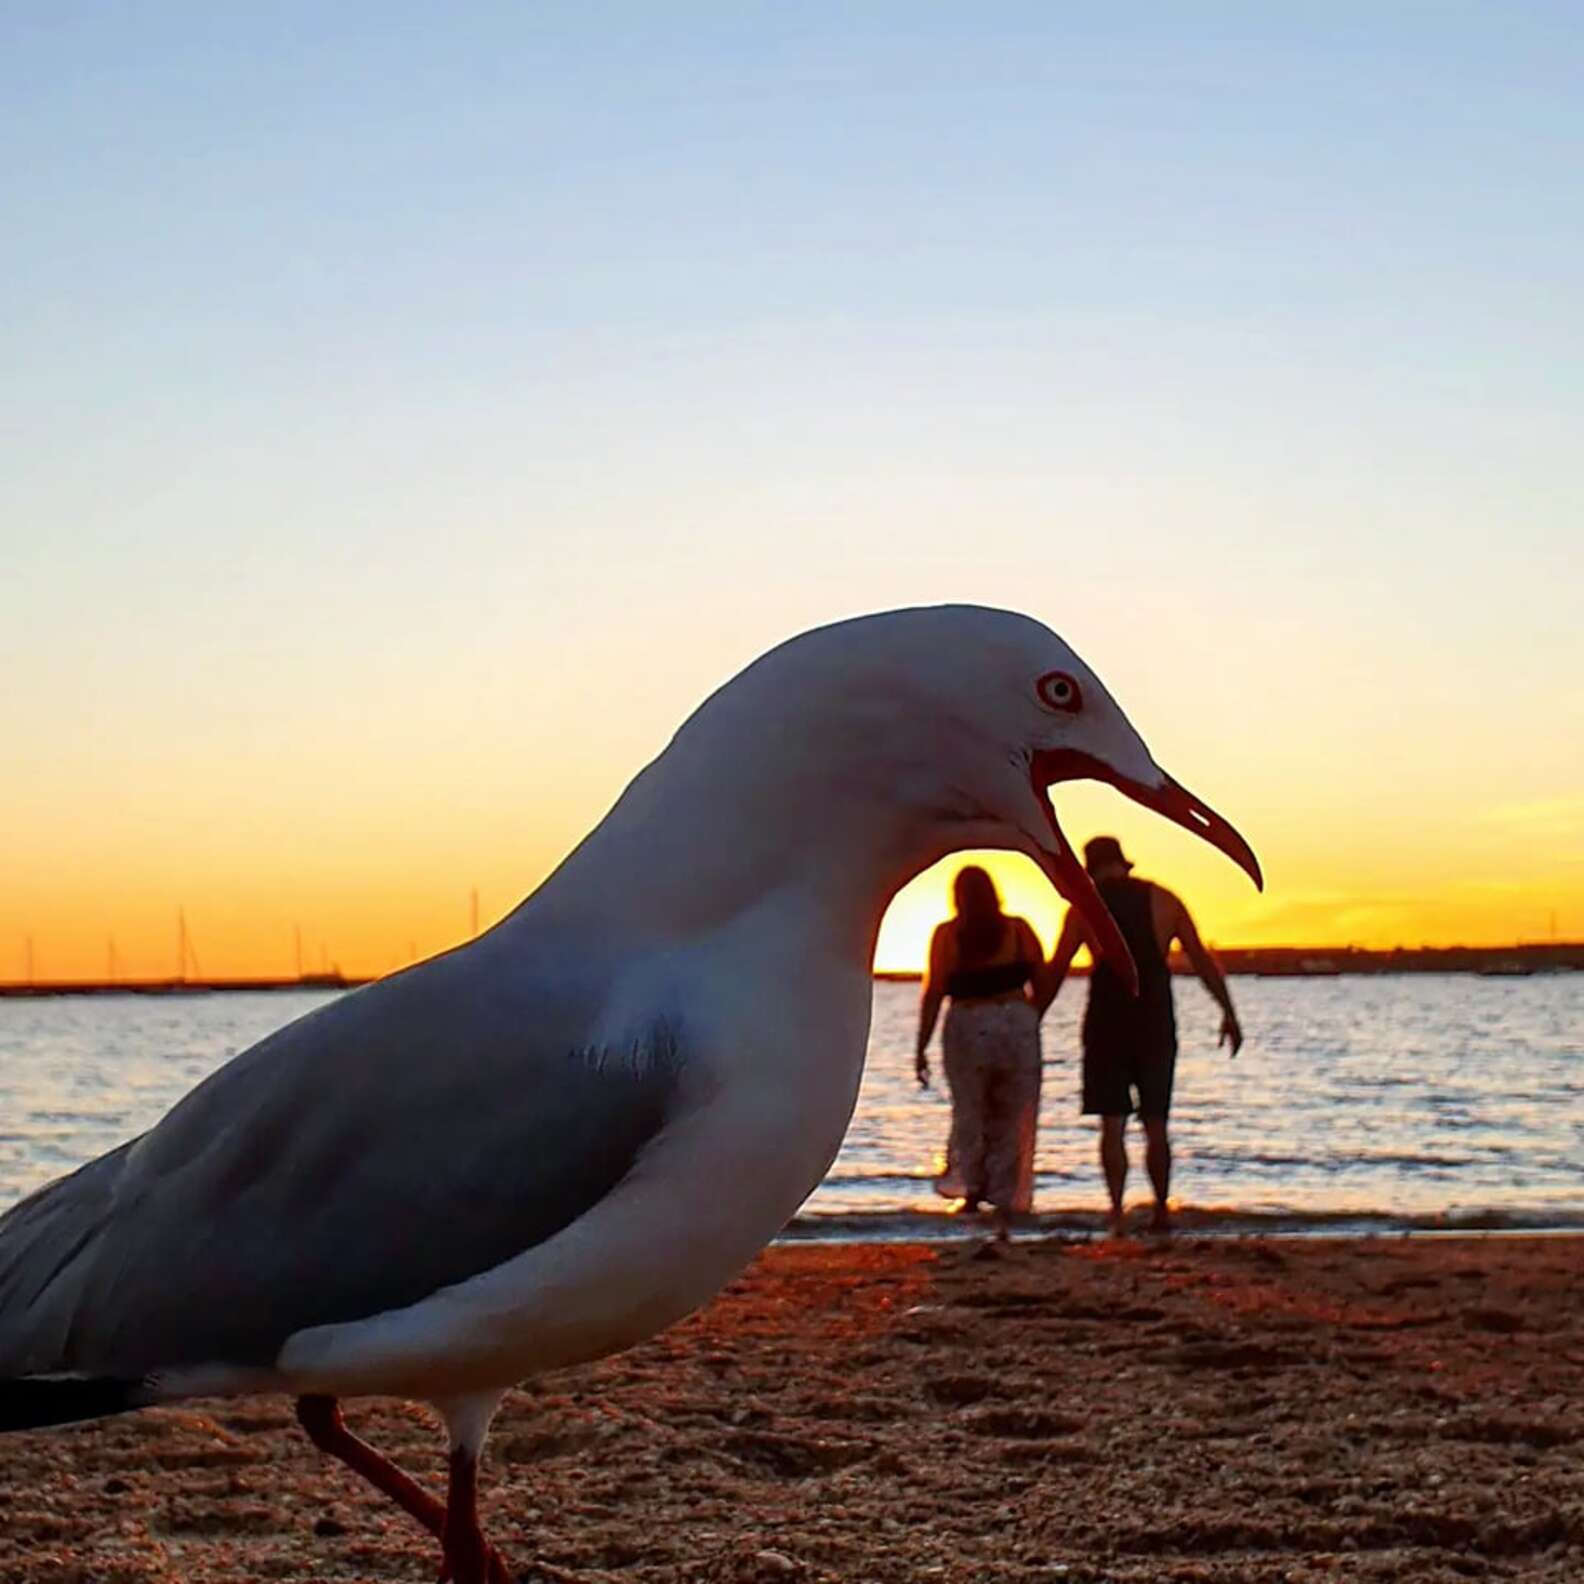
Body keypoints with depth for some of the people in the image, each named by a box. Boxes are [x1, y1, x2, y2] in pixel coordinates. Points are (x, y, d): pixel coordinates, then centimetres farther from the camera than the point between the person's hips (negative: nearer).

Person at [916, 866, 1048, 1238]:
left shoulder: (946, 935, 0)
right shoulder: (1018, 930, 4)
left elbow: (933, 993, -3)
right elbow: (1042, 983, 3)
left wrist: (921, 1047, 1)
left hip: (967, 1026, -1)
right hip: (1017, 1025, 1)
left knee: (969, 1112, 14)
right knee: (1012, 1122, 7)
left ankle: (970, 1187, 1)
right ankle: (1005, 1207, 5)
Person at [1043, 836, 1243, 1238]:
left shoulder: (1085, 908, 0)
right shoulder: (1164, 901, 5)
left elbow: (1056, 971, -2)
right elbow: (1203, 960, 3)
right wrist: (1228, 1013, 6)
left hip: (1106, 1024, -2)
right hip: (1156, 1025, 2)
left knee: (1112, 1125, 2)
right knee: (1156, 1125, 11)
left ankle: (1117, 1212, -7)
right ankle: (1161, 1211, 15)